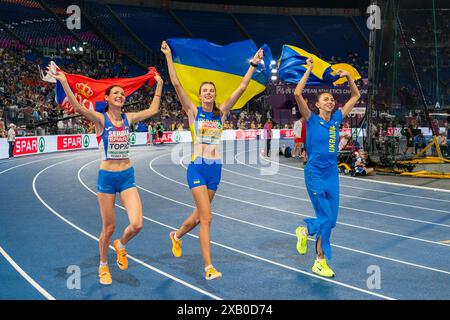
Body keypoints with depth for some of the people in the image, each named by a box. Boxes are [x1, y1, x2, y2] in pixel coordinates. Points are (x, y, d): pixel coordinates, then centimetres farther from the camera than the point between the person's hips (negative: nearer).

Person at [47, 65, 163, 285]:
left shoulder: (128, 118, 6)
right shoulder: (100, 119, -7)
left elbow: (153, 110, 15)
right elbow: (77, 107, -22)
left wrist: (159, 85, 18)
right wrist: (64, 82, -32)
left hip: (127, 176, 3)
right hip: (107, 177, -3)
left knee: (137, 224, -11)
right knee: (108, 228, 6)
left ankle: (120, 245, 24)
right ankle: (103, 266, 31)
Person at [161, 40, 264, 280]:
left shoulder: (221, 112, 8)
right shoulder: (193, 111, -1)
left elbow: (242, 88, 5)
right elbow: (176, 84, -9)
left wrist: (253, 64, 4)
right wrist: (169, 57, -12)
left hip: (215, 169, 5)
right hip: (197, 168, -4)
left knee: (200, 214, 18)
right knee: (206, 217, -11)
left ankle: (177, 236, 48)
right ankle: (209, 267, -7)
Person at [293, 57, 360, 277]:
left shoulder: (336, 119, 8)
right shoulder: (312, 120, -6)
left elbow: (356, 96, 17)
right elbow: (297, 94, -19)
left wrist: (348, 77, 8)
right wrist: (309, 70, -14)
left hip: (332, 173, 6)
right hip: (315, 173, -6)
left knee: (330, 219, 6)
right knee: (326, 218, -6)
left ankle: (305, 231, 31)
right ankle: (320, 262, 13)